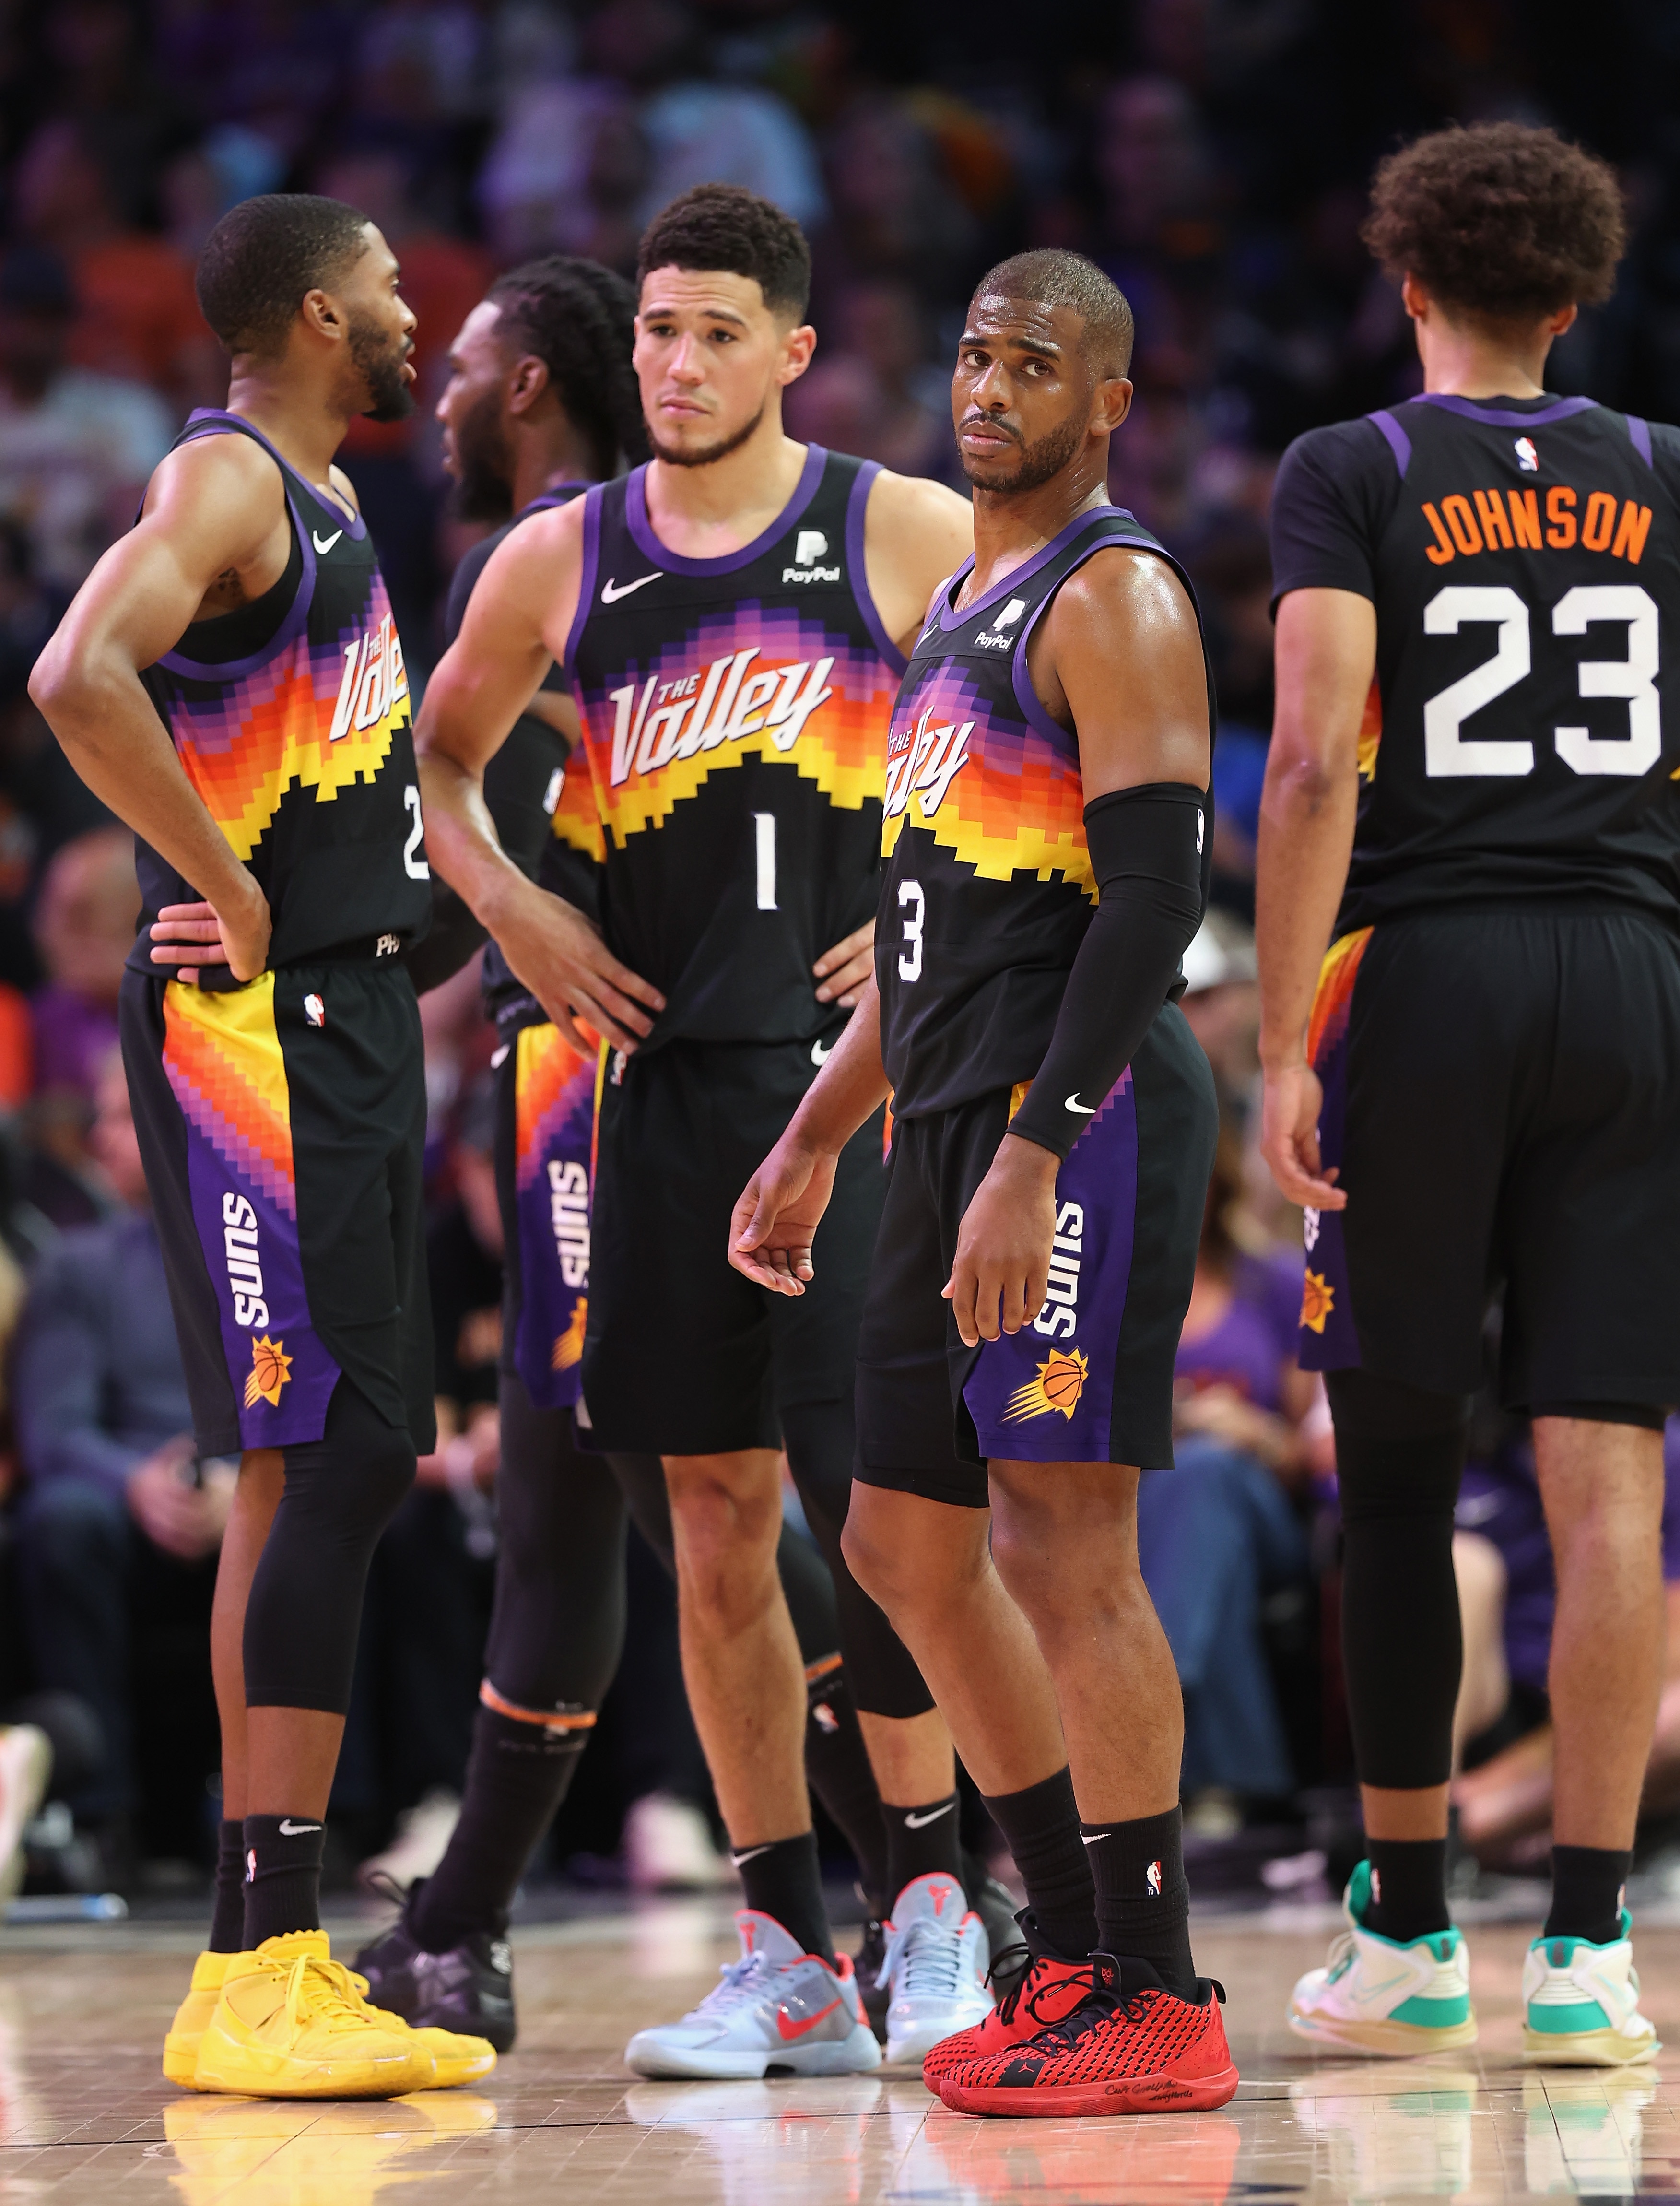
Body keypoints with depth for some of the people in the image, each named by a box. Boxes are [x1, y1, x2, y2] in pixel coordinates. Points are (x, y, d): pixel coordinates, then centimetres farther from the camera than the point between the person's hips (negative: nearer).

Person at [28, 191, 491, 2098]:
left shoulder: (323, 499, 19)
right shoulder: (224, 480, -11)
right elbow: (81, 678, -29)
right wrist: (232, 891, -20)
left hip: (347, 1021, 10)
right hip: (252, 1021, -10)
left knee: (329, 1468, 9)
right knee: (324, 1459, -14)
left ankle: (276, 1959, 13)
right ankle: (251, 1976, -14)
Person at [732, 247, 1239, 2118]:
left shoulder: (1116, 598, -9)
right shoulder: (960, 609, 21)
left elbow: (1153, 904, -18)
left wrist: (1031, 1161, -24)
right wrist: (814, 1142, 26)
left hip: (1078, 1119, -10)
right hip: (954, 1122, 10)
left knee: (1064, 1542, -10)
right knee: (905, 1540, 12)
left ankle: (1153, 2002, -5)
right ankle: (1073, 1958, 19)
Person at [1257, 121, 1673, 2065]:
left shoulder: (1352, 472, -1)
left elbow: (1315, 762, -11)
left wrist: (1281, 1047, -11)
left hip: (1426, 975, -2)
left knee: (1397, 1479, 9)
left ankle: (1405, 1937, 15)